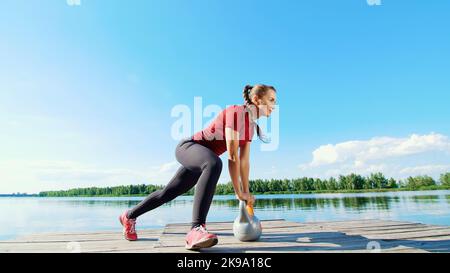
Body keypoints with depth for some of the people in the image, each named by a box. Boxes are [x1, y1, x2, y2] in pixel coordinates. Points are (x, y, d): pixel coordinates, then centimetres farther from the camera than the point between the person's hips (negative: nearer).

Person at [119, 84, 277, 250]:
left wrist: (246, 192, 4)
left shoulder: (251, 125, 5)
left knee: (168, 193, 17)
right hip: (189, 146, -9)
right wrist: (238, 192, -22)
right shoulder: (236, 112, -22)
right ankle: (196, 229, -44)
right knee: (214, 164, -41)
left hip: (202, 160, 9)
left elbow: (244, 161, 5)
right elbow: (232, 156, -26)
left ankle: (129, 216, 38)